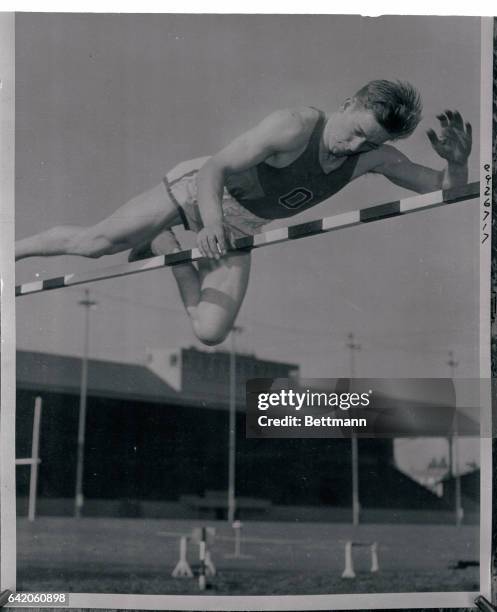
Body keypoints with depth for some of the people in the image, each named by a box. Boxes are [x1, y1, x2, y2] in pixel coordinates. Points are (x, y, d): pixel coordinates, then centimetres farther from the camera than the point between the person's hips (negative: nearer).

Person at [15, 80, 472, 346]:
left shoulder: (374, 158, -15)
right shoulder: (294, 127, -31)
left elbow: (444, 190, -10)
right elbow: (215, 170, -31)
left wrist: (457, 163, -34)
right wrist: (212, 224, -49)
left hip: (240, 229, 5)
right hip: (200, 190, -5)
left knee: (210, 333, -11)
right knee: (95, 242, -14)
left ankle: (169, 252, 16)